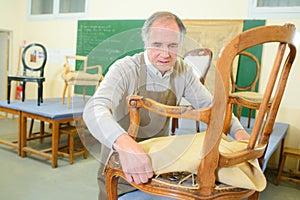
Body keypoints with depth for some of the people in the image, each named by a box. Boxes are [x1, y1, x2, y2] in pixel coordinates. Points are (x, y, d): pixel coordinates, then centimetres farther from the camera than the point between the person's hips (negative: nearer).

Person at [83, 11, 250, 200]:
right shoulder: (125, 69, -23)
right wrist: (124, 143, -56)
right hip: (120, 166, -4)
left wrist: (238, 131, -17)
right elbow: (95, 109, -37)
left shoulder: (183, 71, -6)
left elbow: (211, 106, 1)